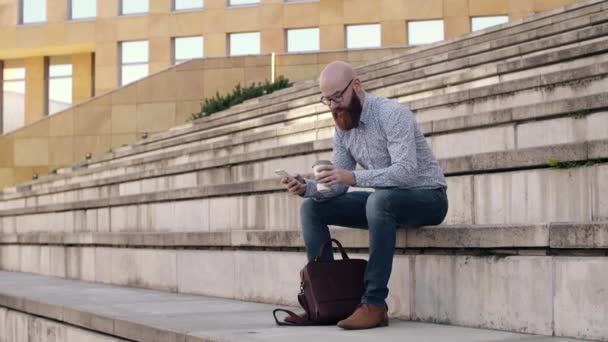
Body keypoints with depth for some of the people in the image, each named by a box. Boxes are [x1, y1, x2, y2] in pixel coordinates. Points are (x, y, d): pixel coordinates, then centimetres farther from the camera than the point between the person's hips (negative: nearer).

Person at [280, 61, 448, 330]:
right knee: (312, 207, -3)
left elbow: (406, 171, -33)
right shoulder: (342, 128, 2)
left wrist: (354, 177, -42)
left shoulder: (392, 114, -21)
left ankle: (374, 304, -35)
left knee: (379, 200, -40)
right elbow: (337, 186, 2)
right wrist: (307, 187, -19)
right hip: (383, 201, 8)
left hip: (426, 198, -8)